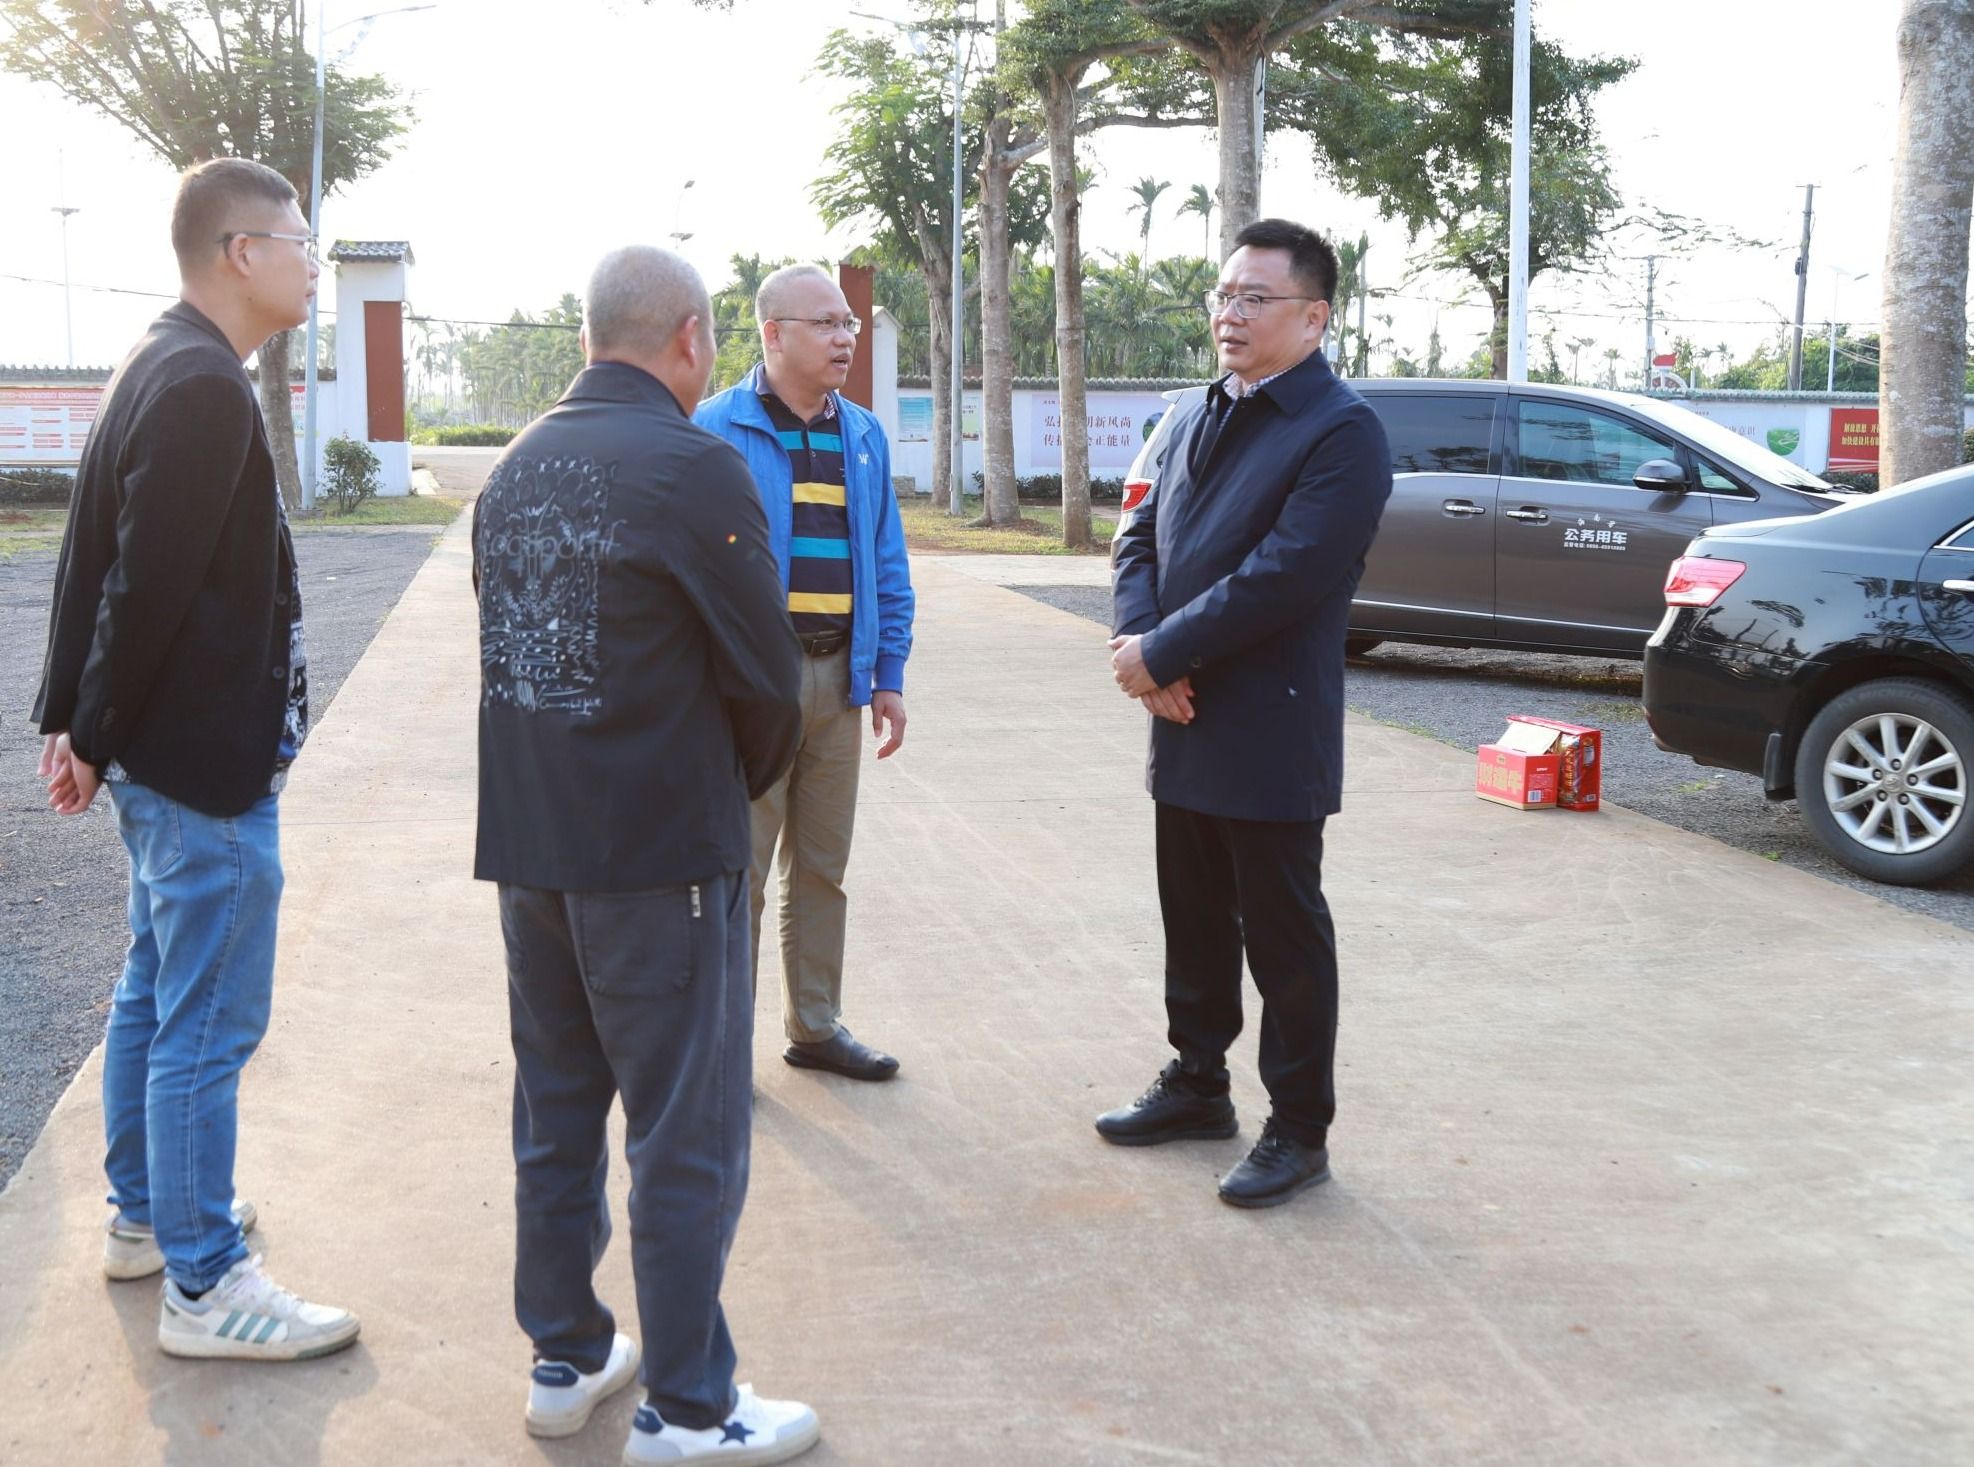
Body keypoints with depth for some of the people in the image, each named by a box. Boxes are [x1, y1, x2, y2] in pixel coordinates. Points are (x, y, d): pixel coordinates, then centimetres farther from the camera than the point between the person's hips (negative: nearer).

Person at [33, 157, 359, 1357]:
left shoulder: (161, 371, 12)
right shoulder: (207, 390, -20)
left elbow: (98, 553, 12)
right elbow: (149, 583, -22)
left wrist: (74, 718, 10)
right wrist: (95, 737, -12)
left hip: (164, 756, 11)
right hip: (209, 761, -11)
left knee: (157, 991, 20)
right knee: (208, 1026, -2)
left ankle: (145, 1214, 35)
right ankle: (203, 1284, 9)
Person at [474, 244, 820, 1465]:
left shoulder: (519, 465, 7)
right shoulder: (692, 466, -15)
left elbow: (514, 641, 11)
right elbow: (766, 673, -12)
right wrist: (744, 784, 7)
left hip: (528, 842, 7)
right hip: (660, 853, -7)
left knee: (556, 1115, 17)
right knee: (687, 1135, 3)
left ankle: (565, 1361, 30)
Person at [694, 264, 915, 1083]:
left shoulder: (863, 436, 11)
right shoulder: (717, 430, -6)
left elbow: (887, 565, 14)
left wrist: (889, 675, 9)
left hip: (839, 675, 6)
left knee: (822, 865, 14)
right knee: (739, 867, 0)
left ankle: (815, 1025, 25)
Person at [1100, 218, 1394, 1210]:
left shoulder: (1342, 432, -13)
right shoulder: (1204, 420, 13)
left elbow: (1283, 578, -23)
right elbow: (1144, 538, 10)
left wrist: (1159, 655, -18)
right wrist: (1141, 643, -9)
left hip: (1271, 741, -7)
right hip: (1186, 730, 8)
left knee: (1283, 938, 4)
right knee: (1195, 924, 19)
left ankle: (1299, 1130, 18)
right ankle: (1197, 1086, 35)